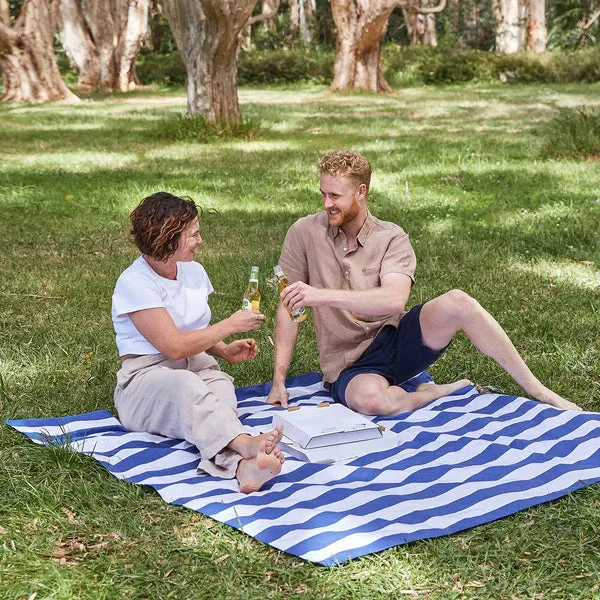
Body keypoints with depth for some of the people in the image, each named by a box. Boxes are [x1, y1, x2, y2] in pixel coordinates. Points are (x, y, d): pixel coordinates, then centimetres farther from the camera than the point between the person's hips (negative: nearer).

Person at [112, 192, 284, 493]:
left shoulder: (193, 270, 15)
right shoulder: (134, 283, -9)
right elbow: (175, 346, -16)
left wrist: (225, 350, 9)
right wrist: (230, 325, -8)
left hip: (198, 367, 5)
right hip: (147, 375, -5)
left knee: (220, 385, -32)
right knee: (186, 385, -40)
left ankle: (240, 465, -63)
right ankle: (246, 443, -68)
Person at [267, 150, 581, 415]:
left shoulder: (391, 238, -5)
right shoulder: (305, 233, -4)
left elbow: (395, 301, -24)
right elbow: (289, 306, -2)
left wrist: (322, 295, -34)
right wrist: (279, 381, -6)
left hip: (395, 340, 1)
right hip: (349, 366, -1)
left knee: (457, 302, -27)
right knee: (370, 398, -38)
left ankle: (536, 390, -12)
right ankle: (440, 392, -8)